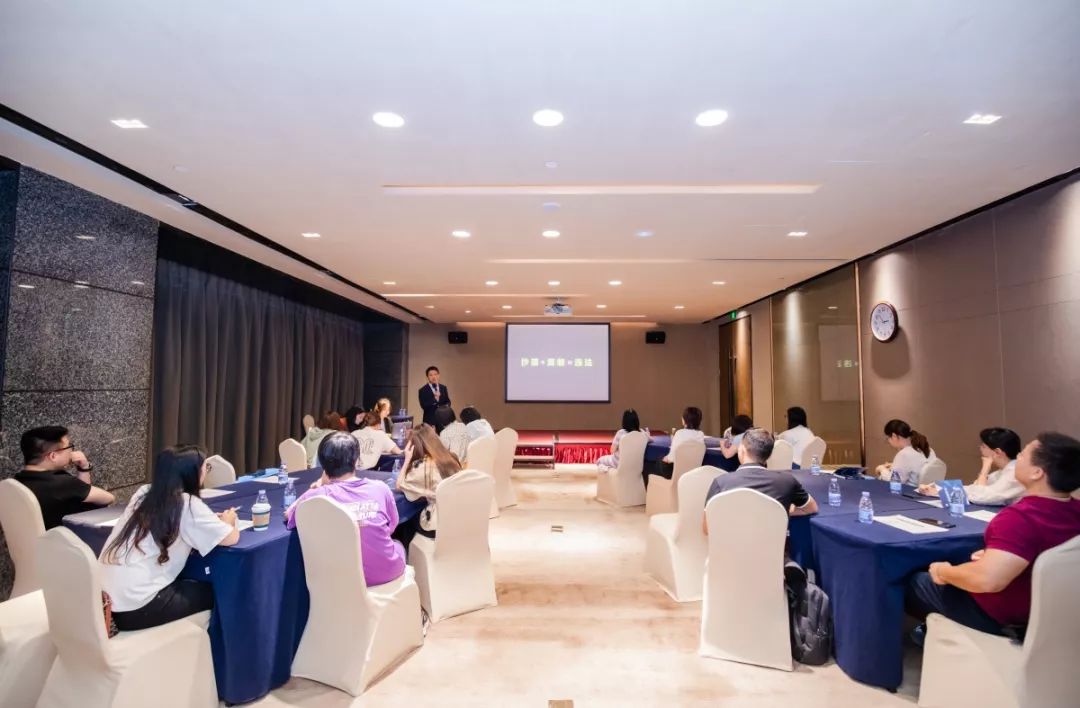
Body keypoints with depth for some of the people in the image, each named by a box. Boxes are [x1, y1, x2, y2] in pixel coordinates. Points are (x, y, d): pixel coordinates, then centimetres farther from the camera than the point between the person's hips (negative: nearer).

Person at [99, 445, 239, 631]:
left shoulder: (144, 492, 5)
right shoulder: (187, 504, -15)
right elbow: (231, 538, -15)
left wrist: (211, 519, 14)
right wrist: (227, 522, 7)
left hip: (106, 599, 8)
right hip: (136, 607, -7)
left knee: (193, 582, 26)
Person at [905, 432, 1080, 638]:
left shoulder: (1020, 516, -34)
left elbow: (987, 580, -40)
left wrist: (942, 571, -23)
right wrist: (995, 555, 10)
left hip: (998, 615, -8)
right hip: (1038, 608, 8)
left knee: (914, 582, 12)